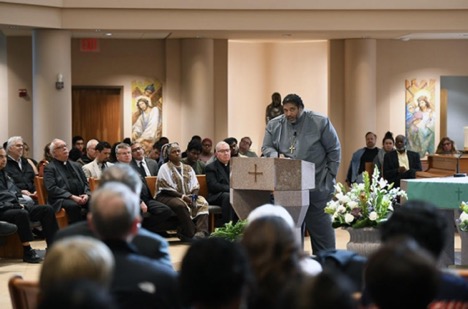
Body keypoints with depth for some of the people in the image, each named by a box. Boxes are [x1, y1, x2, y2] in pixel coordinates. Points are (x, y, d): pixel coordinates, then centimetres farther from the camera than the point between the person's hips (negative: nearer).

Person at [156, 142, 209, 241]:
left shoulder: (188, 168, 18)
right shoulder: (164, 168, 1)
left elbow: (195, 186, 11)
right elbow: (166, 189, -9)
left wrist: (193, 196, -12)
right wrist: (183, 196, -17)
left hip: (188, 197, 5)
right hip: (167, 197, -5)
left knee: (202, 202, -26)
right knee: (181, 205, -38)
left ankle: (201, 232, -43)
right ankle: (191, 234, -33)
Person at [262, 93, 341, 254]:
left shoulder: (320, 123, -2)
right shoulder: (274, 125, 7)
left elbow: (334, 150, 1)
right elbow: (266, 148, 11)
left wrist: (330, 177, -4)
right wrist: (277, 156, -12)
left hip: (317, 186, -3)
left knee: (321, 226, 0)